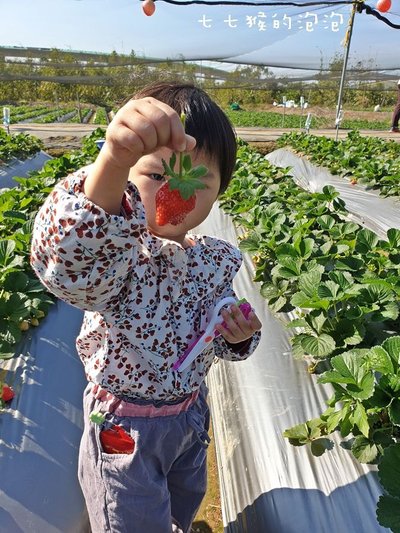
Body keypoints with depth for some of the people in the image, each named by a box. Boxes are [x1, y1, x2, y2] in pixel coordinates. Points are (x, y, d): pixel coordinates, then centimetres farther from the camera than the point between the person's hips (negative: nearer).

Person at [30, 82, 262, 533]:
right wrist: (113, 160, -71)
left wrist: (240, 337, -16)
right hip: (125, 429, -5)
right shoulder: (116, 253, -29)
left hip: (192, 412, 6)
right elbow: (69, 255, -56)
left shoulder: (217, 259, -10)